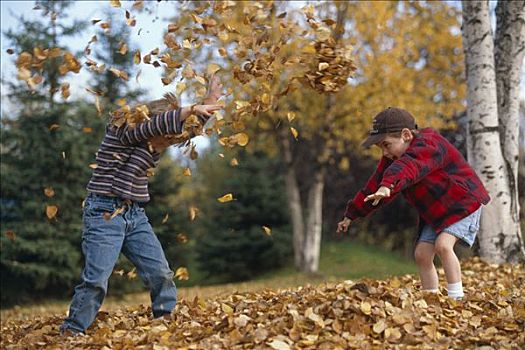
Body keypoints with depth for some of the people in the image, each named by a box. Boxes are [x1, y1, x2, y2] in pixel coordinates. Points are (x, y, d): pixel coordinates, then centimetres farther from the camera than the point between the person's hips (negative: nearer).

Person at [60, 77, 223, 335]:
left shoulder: (151, 140, 11)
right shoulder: (122, 130, -12)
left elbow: (186, 129, 18)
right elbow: (159, 122, -26)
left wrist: (209, 102, 10)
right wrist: (193, 109, -23)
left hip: (135, 215, 8)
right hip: (105, 213, -8)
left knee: (160, 272, 2)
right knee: (96, 279, -11)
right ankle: (71, 333, -1)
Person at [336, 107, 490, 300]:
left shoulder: (428, 145, -26)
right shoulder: (393, 158, 2)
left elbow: (408, 167, -48)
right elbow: (374, 186, 9)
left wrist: (388, 185, -66)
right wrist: (351, 215, 10)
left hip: (463, 203, -9)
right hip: (435, 213, 9)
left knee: (442, 244, -26)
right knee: (421, 254, 0)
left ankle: (456, 298, -21)